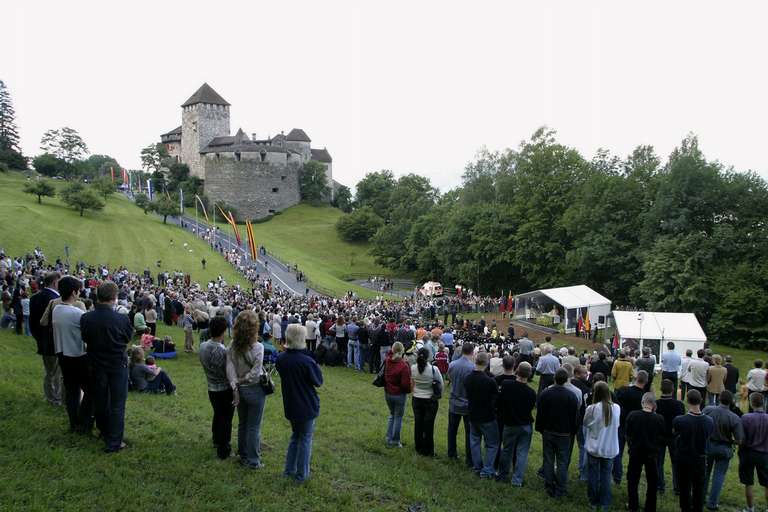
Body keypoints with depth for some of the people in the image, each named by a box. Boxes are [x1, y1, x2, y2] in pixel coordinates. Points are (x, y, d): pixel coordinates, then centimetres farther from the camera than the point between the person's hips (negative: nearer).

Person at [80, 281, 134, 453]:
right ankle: (113, 443, 11)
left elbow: (85, 339, 2)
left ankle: (104, 432, 39)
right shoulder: (122, 319, -23)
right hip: (118, 366, -3)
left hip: (96, 366, 3)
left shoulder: (86, 318, -15)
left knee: (100, 401, 21)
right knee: (117, 405, 7)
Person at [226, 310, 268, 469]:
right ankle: (253, 461, 18)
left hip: (239, 390, 5)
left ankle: (243, 456, 35)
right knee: (254, 427, 8)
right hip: (255, 390, -5)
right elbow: (255, 373, -20)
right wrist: (243, 380, -5)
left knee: (242, 424, 21)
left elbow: (230, 369, -11)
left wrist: (235, 386, -9)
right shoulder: (258, 347, -21)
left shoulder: (232, 347, -8)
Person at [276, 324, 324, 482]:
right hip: (307, 406, -5)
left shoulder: (280, 358, -7)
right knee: (305, 439, 11)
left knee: (295, 435, 24)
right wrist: (316, 366, -2)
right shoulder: (306, 361, -25)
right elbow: (319, 381, -11)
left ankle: (289, 469, 30)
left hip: (290, 405, 6)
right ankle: (302, 474, 20)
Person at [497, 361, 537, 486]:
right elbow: (531, 408, -4)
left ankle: (503, 475, 30)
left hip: (509, 424, 1)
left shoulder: (505, 384, -18)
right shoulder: (531, 392, -19)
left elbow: (499, 401, -4)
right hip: (526, 425, -1)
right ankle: (517, 480, 12)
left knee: (507, 450, 17)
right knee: (522, 452, 9)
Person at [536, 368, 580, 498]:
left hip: (548, 432, 1)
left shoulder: (545, 394, -8)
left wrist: (540, 429, 10)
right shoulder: (571, 396, -12)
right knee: (562, 462, 8)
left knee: (548, 461, 11)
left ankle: (549, 488, 18)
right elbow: (575, 417, -5)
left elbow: (539, 414, -2)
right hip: (564, 434, -1)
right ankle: (560, 490, 11)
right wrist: (572, 432, 9)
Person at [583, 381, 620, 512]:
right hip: (610, 448, 2)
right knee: (606, 475, 14)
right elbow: (617, 425, 1)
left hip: (594, 447, -2)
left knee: (593, 474, 14)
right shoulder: (616, 408, -12)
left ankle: (594, 501, 26)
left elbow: (586, 424, -4)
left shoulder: (592, 409, -20)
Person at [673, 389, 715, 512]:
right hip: (700, 459, 2)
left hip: (683, 459, -2)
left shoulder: (679, 420, -24)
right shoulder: (709, 421, -16)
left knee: (685, 488, 11)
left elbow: (674, 432, -3)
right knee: (698, 488, 18)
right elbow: (708, 436, 2)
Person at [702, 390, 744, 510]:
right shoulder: (734, 418, -21)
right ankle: (712, 503, 18)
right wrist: (731, 441, 4)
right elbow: (739, 441, -17)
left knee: (705, 472, 21)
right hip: (724, 449, -2)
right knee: (719, 475, 13)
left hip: (707, 445, 2)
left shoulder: (708, 409, -17)